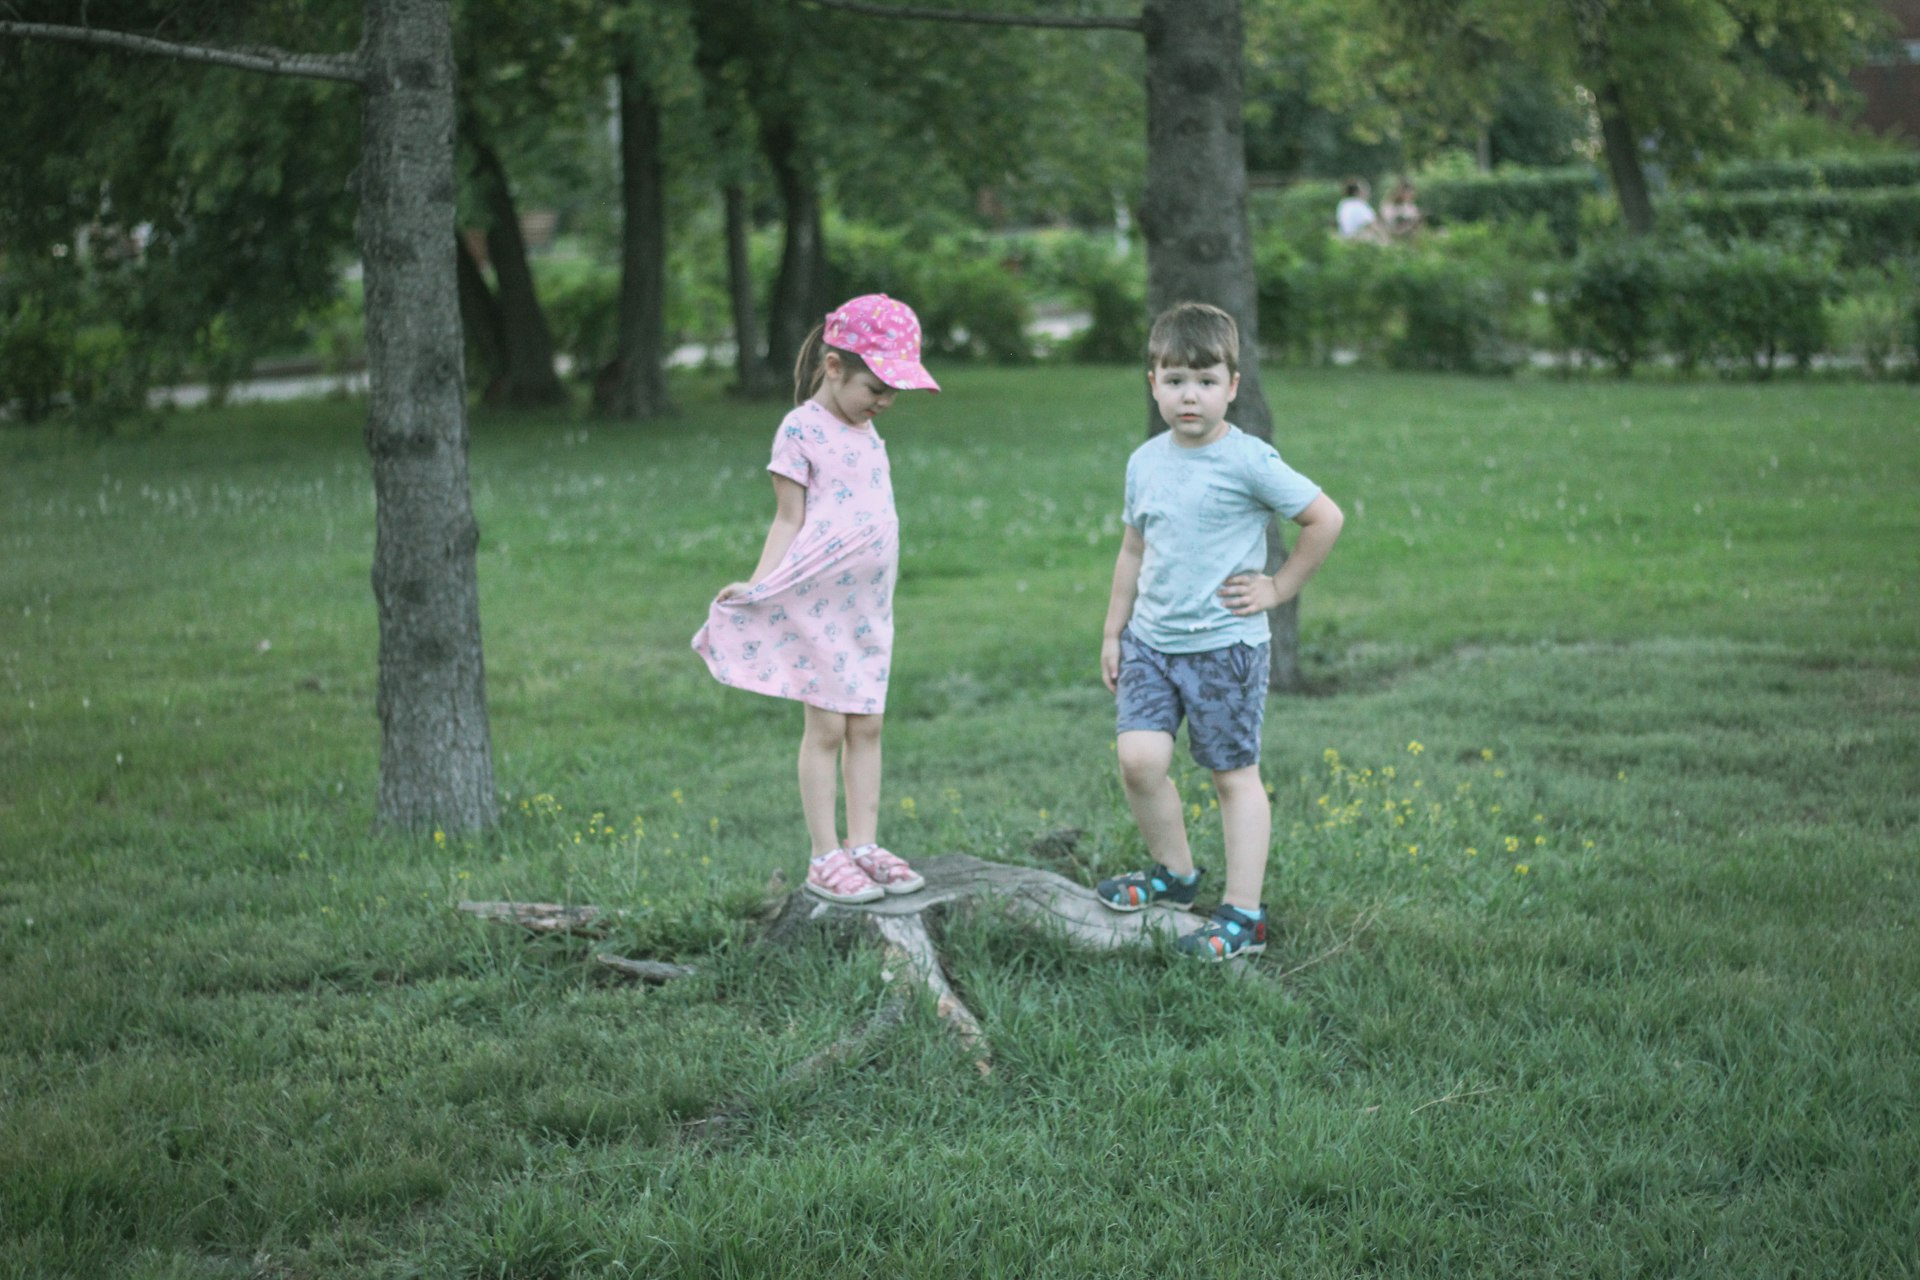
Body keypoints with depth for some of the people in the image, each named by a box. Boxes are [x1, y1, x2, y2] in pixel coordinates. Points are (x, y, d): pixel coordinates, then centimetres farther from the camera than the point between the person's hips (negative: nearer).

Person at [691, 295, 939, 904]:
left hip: (869, 603, 7)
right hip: (816, 603, -7)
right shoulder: (802, 429, -8)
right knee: (826, 726, -2)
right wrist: (758, 585, -19)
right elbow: (788, 520, -8)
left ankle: (864, 844, 14)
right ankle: (825, 859, 3)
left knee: (866, 724, 8)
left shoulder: (867, 432, 14)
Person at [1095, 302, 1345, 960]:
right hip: (1151, 640, 5)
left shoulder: (1248, 461, -12)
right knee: (1138, 758, -7)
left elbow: (1325, 518, -8)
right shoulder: (1145, 462, 6)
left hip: (1224, 645, -5)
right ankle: (1174, 872, 16)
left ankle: (1243, 914, 9)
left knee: (1235, 775, 3)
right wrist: (1113, 631, 18)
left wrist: (1279, 588, -6)